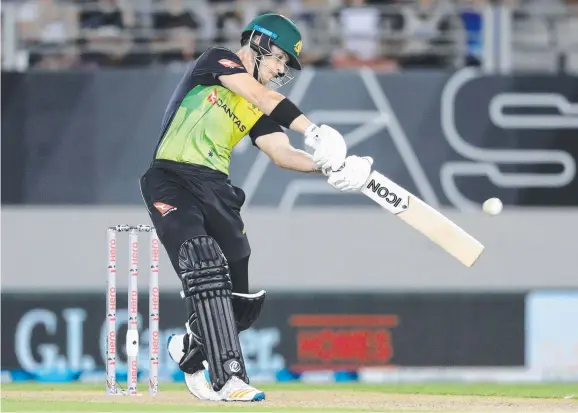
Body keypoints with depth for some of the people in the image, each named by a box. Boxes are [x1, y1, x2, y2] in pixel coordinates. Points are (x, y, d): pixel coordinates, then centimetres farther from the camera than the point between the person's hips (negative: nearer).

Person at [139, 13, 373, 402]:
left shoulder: (259, 110, 18)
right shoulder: (217, 61, 0)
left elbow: (282, 153, 3)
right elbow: (265, 99, -14)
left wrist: (325, 165, -16)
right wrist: (315, 132, -24)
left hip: (217, 191, 7)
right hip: (171, 181, -7)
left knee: (240, 302, 4)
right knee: (205, 266, -27)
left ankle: (190, 349, 35)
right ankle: (228, 377, -33)